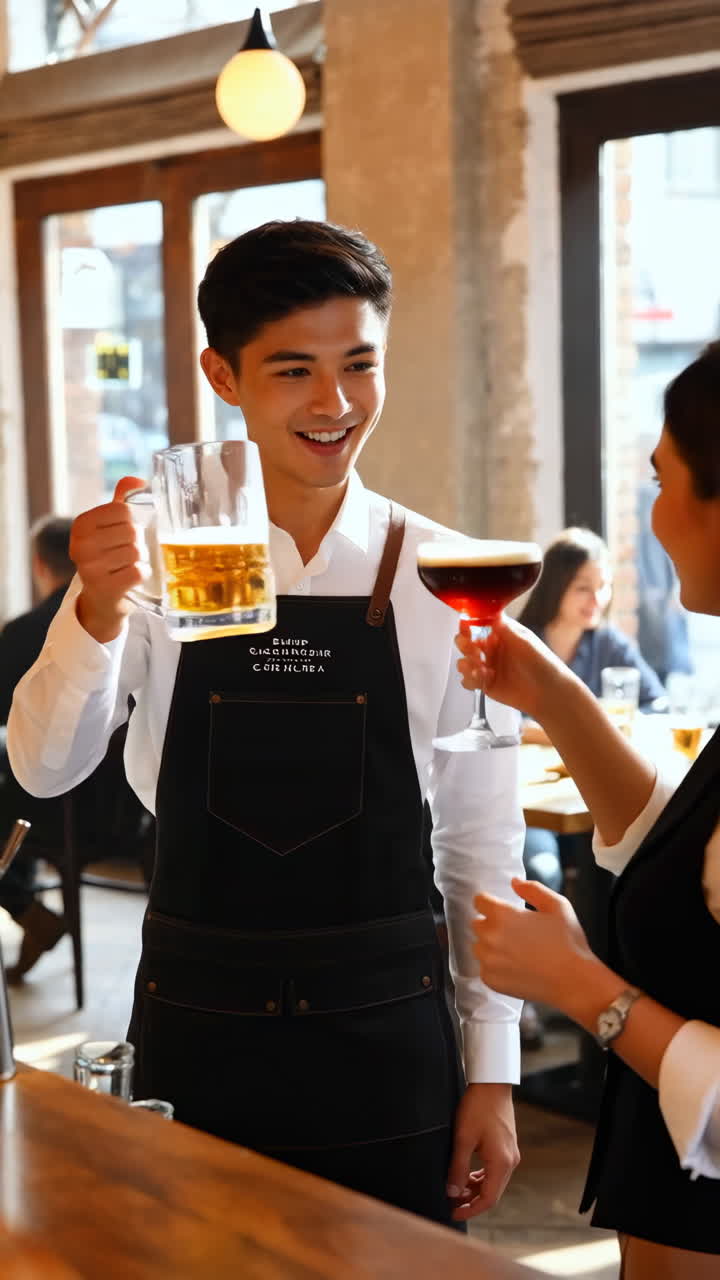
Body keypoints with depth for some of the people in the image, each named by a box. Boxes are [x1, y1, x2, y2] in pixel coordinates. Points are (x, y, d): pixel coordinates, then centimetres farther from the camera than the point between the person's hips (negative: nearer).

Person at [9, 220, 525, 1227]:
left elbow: (481, 840, 0)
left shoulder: (440, 580, -5)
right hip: (195, 1039, 0)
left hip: (388, 1045, 0)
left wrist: (494, 1070, 1)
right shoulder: (154, 557, -4)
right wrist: (98, 612, -30)